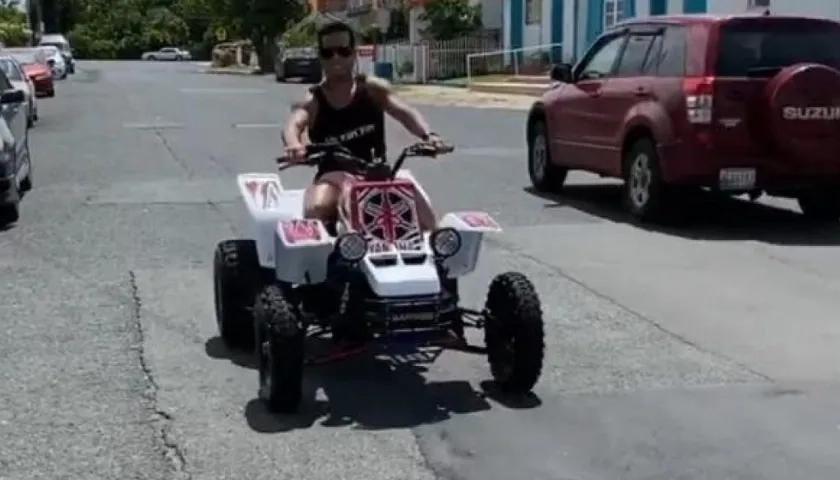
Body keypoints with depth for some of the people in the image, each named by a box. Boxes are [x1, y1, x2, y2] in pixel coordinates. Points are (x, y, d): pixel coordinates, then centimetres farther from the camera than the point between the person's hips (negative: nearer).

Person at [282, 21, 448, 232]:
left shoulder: (373, 88, 2)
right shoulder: (313, 101, -1)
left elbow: (404, 112, -12)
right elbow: (293, 125, -21)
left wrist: (428, 135, -34)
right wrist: (295, 146, -47)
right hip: (334, 176, -1)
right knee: (316, 210, -34)